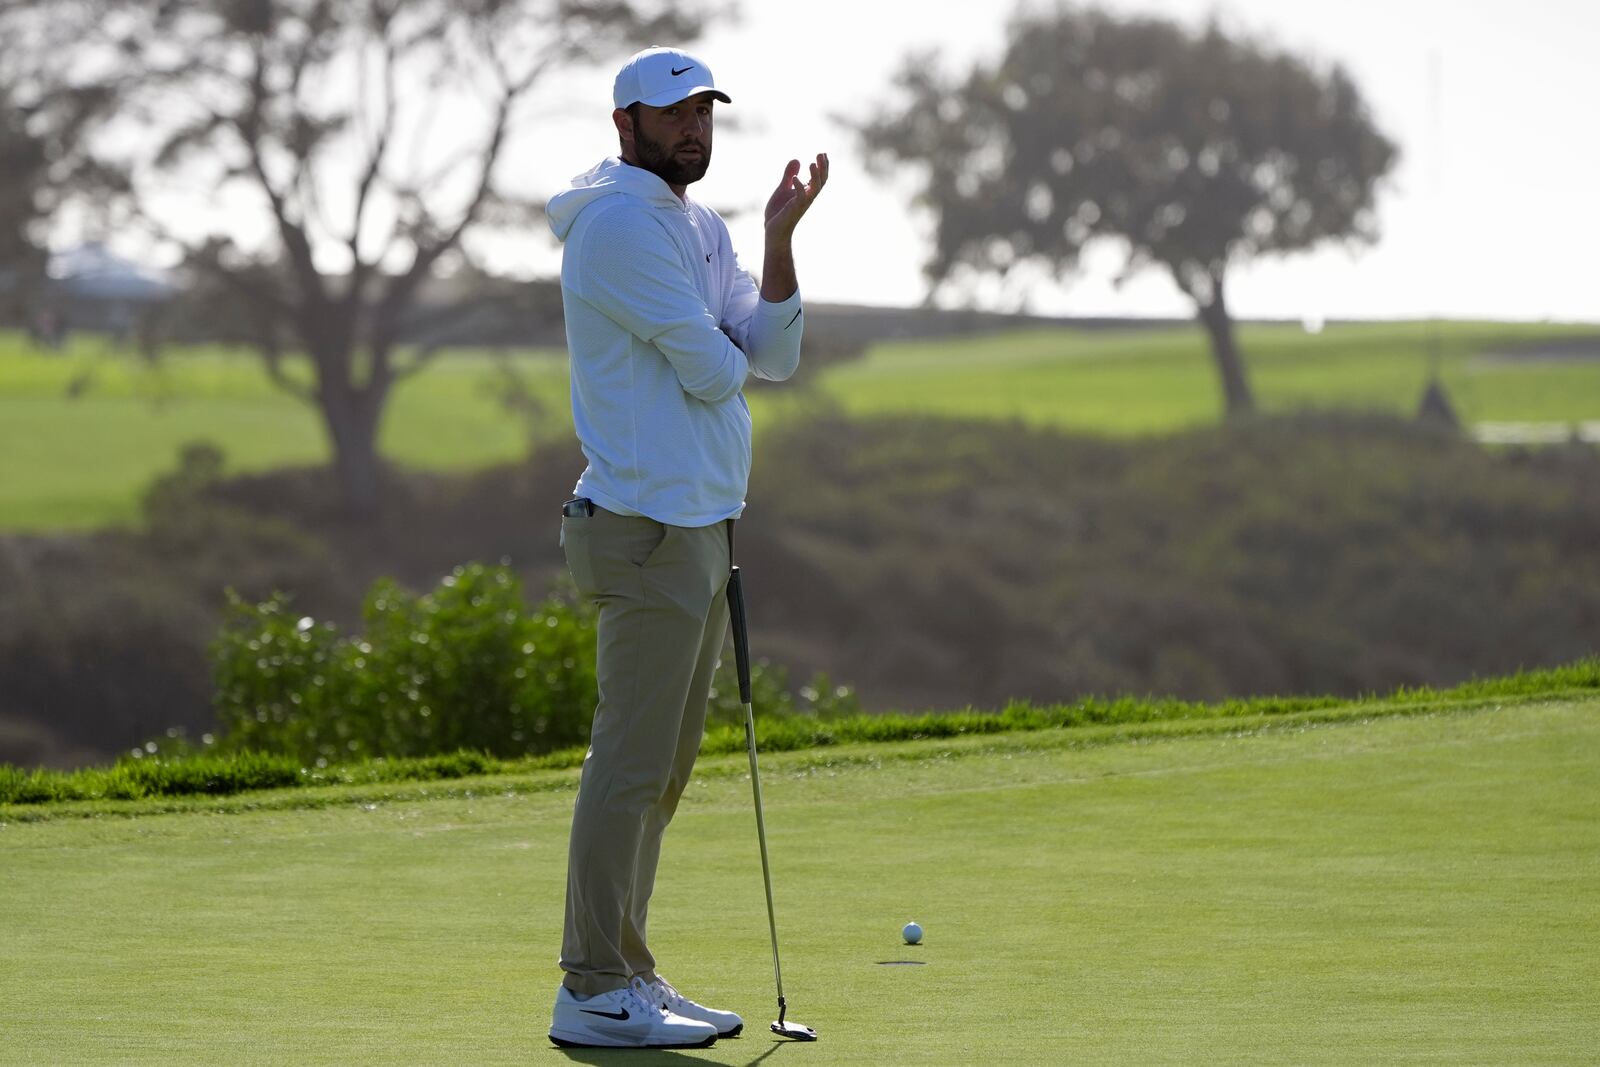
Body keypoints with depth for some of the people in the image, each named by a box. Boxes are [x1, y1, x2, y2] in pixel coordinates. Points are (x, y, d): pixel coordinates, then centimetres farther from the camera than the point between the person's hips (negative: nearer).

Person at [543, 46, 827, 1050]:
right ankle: (594, 991, -7)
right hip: (648, 526, -10)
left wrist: (780, 237, -3)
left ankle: (627, 973, 19)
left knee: (662, 768, 13)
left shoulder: (702, 224, 17)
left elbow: (772, 356, 9)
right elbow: (707, 368, -16)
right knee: (633, 761, -9)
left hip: (700, 523, 10)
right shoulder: (622, 223, -13)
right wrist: (726, 360, 8)